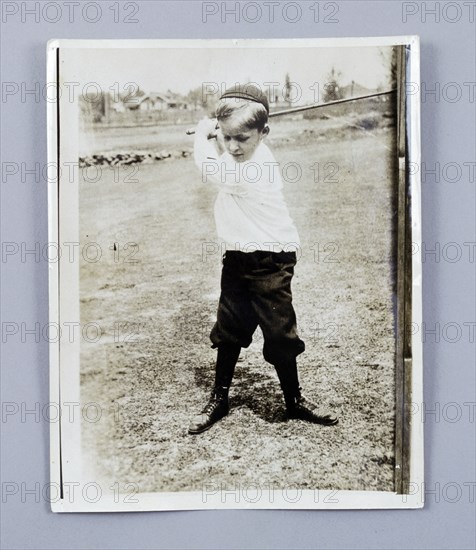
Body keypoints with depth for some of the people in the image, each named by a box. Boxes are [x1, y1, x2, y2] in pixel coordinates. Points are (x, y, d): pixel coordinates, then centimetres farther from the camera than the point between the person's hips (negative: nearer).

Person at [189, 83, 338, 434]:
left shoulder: (255, 168, -24)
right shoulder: (239, 156, 2)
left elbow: (210, 168, -17)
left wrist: (202, 136, -1)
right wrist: (212, 131, 6)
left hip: (270, 262, -8)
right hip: (238, 258, 8)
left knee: (280, 333, 2)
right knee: (229, 330, 13)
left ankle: (294, 400, 21)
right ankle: (219, 399, 26)